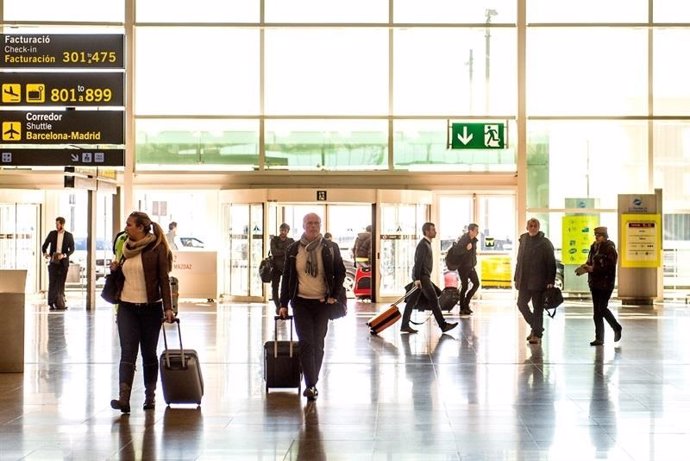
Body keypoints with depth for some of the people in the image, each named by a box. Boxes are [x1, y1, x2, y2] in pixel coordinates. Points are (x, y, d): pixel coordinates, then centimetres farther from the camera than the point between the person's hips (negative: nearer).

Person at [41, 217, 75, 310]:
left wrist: (64, 255, -15)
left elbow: (72, 249, 1)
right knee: (52, 282, -5)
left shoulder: (69, 235, 3)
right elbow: (44, 245, 12)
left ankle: (60, 303, 7)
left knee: (61, 283, 3)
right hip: (53, 262, 1)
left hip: (63, 262, -1)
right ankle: (52, 303, -4)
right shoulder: (52, 233, 6)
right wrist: (45, 253, -8)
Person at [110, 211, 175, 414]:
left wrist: (168, 307, -15)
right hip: (127, 307, 4)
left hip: (151, 308, -4)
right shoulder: (127, 247, 11)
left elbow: (164, 279, -8)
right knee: (127, 352, -7)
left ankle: (150, 396, 21)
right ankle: (124, 398, -16)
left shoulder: (157, 248, -6)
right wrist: (115, 268, 1)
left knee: (149, 353, 7)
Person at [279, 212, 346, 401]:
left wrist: (335, 296, -4)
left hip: (323, 303, 0)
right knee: (306, 343, -9)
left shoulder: (330, 248, 0)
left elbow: (340, 273, 6)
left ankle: (311, 383, 18)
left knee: (318, 344, 6)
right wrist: (283, 304, 3)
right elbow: (286, 277, 7)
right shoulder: (294, 249, 3)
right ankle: (311, 385, -10)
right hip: (301, 302, 0)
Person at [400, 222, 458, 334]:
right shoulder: (423, 244, -13)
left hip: (424, 276, 10)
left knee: (413, 301, 8)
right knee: (434, 300, -7)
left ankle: (405, 326, 9)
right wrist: (417, 279, -24)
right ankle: (443, 325, -4)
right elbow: (418, 262, -19)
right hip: (422, 276, -10)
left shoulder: (426, 244, 18)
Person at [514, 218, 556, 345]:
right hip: (524, 281, 5)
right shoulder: (523, 240, 10)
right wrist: (517, 278, 12)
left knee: (537, 308, 0)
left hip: (538, 281, -5)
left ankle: (537, 334, 8)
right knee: (521, 304, 5)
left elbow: (551, 263, -8)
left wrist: (550, 281, -15)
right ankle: (535, 327, 23)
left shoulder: (545, 243, -5)